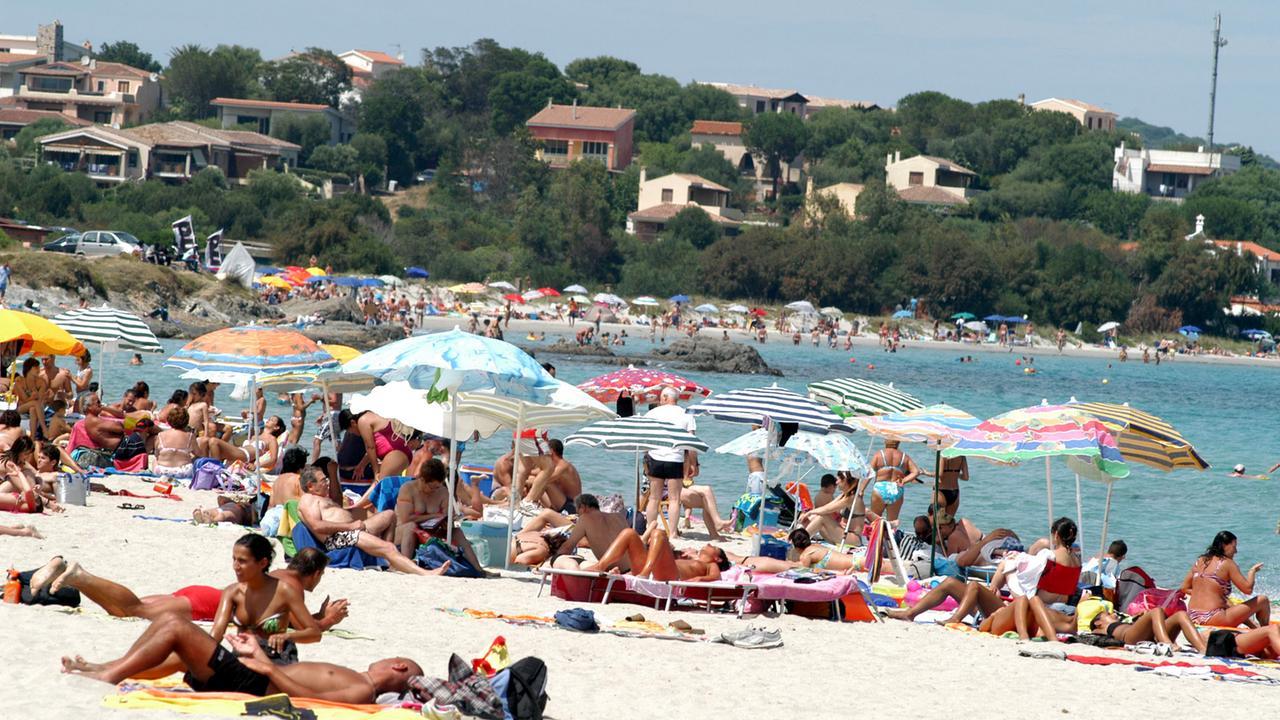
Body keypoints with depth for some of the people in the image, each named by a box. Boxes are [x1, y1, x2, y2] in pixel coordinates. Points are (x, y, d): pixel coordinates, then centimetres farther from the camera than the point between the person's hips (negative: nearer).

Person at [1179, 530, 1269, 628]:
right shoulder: (1227, 563, -7)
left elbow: (1184, 588, 17)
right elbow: (1247, 588, -9)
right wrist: (1252, 571, 8)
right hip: (1214, 619, -8)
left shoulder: (1199, 561, 12)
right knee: (1263, 601, 3)